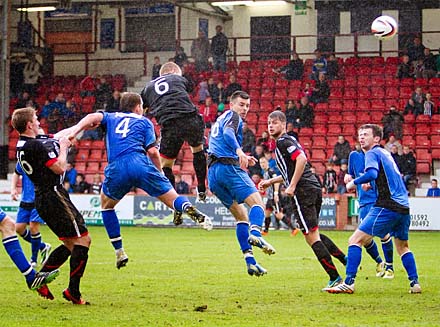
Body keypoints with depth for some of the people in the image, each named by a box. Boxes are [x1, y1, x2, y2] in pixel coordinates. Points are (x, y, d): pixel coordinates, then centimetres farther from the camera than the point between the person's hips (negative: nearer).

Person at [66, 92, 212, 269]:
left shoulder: (111, 118, 29)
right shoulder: (144, 122, 23)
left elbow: (94, 117, 5)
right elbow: (152, 151, 8)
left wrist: (74, 131, -7)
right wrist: (159, 172, 22)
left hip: (116, 169, 2)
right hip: (140, 163, -2)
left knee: (106, 205, 28)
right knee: (173, 199, 1)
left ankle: (119, 251, 20)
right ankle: (189, 209, -37)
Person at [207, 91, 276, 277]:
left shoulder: (220, 120, 31)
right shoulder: (233, 116, 4)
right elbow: (228, 132, -18)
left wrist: (241, 158, 33)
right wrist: (239, 151, -33)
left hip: (212, 172, 8)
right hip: (229, 167, -8)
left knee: (241, 216, 11)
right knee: (257, 203, -16)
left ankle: (249, 260, 0)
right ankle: (255, 234, -47)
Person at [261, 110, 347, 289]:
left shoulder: (283, 142, -6)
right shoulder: (289, 140, 23)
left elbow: (302, 159, -22)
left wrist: (292, 186, -21)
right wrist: (271, 181, 33)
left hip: (303, 191, -10)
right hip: (314, 189, 10)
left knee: (311, 237, -7)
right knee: (314, 234, 20)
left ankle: (334, 277, -9)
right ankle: (345, 259, 15)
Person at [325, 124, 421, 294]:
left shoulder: (373, 153, -3)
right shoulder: (385, 153, 23)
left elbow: (372, 173, -21)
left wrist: (354, 182, -8)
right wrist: (368, 184, 24)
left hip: (387, 206, -9)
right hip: (404, 207, 9)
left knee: (355, 240, -8)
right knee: (402, 247, 25)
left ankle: (348, 283, -16)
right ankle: (415, 283, 18)